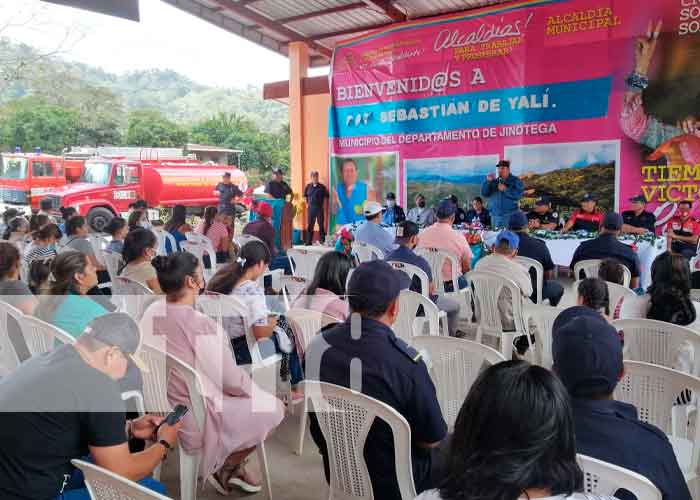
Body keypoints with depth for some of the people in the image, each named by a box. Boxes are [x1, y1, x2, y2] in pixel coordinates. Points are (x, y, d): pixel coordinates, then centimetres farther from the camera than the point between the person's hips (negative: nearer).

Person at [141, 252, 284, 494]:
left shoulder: (152, 312, -6)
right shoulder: (200, 325, -29)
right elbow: (233, 381, -20)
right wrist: (255, 390, 2)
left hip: (164, 407, 8)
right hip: (195, 419, -8)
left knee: (246, 395, 25)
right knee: (273, 408, 9)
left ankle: (235, 464, 31)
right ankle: (224, 470, 19)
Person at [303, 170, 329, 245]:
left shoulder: (322, 187, 0)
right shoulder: (308, 186, 6)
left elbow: (326, 197, 4)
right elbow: (305, 195, 18)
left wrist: (324, 205, -2)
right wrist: (307, 204, 11)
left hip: (320, 208, -2)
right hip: (311, 208, 2)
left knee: (321, 225, 1)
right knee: (310, 225, 5)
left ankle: (322, 240, 7)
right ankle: (309, 241, 10)